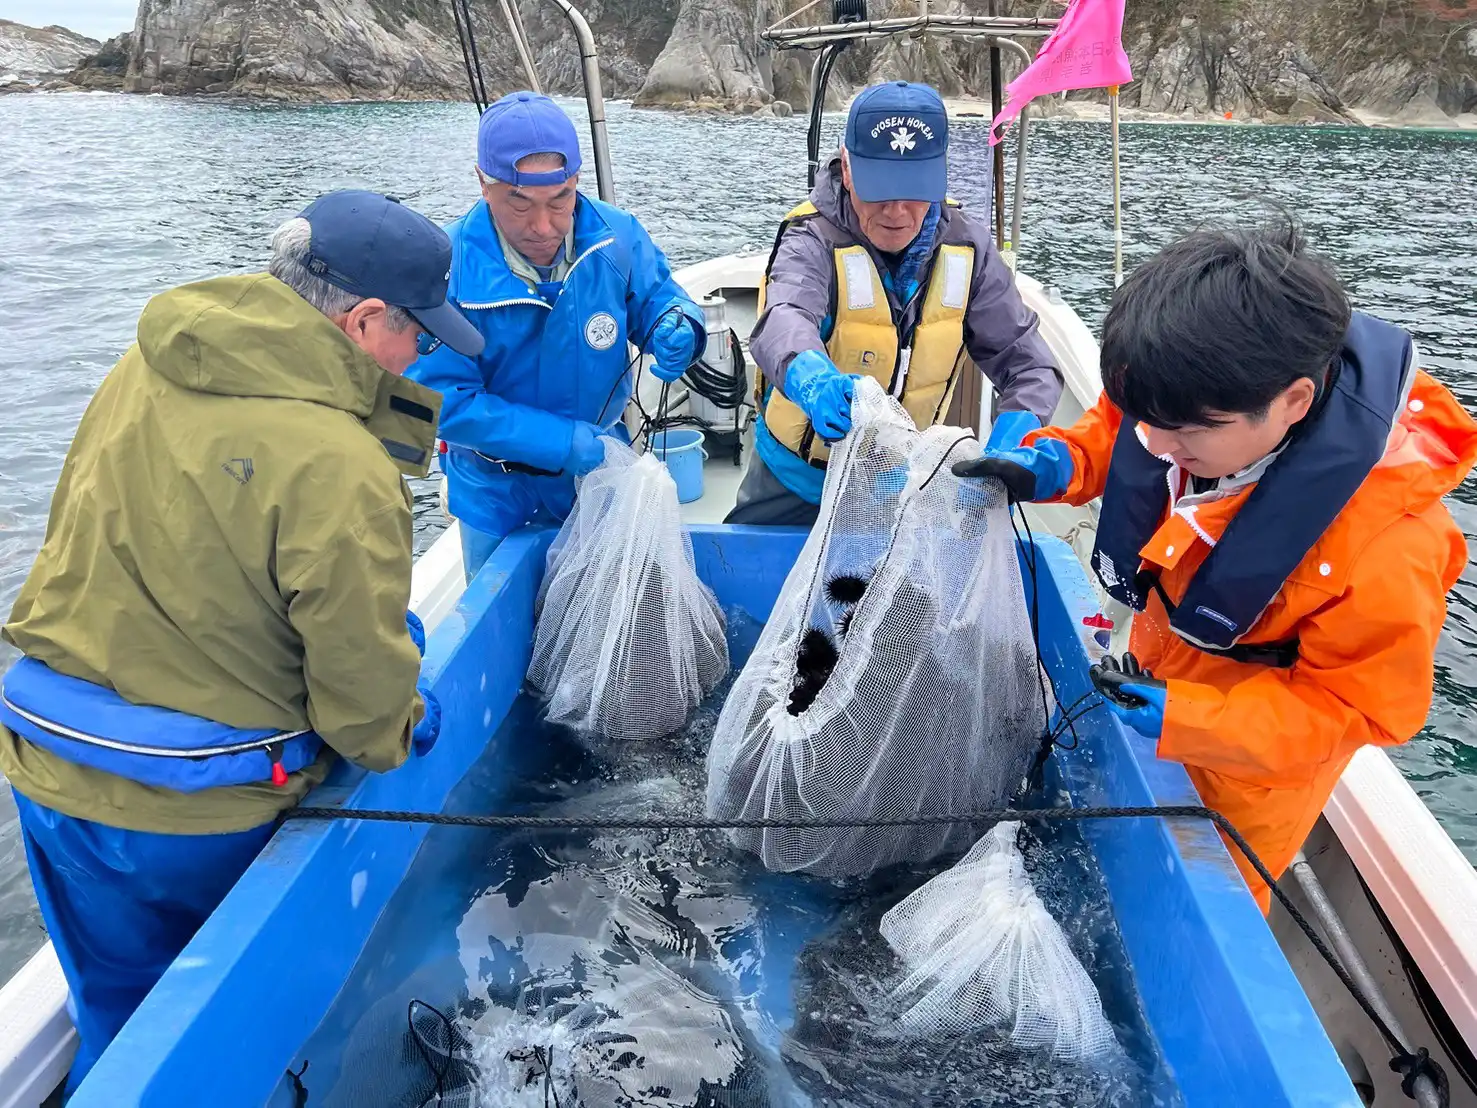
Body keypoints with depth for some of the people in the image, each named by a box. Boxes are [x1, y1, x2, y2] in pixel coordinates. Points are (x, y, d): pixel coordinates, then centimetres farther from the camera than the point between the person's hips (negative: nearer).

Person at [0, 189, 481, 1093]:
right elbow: (360, 677, -19)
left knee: (117, 1021, 27)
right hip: (195, 813, -6)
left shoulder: (146, 370, -4)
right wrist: (396, 736, 2)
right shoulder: (340, 474, -28)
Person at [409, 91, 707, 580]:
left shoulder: (616, 236, -18)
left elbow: (658, 299, 0)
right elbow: (444, 400, -26)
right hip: (498, 494, -2)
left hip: (602, 469, 2)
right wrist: (564, 441, -31)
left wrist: (678, 327, -25)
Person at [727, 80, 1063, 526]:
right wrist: (812, 379, -68)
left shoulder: (967, 246, -10)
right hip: (796, 486, -3)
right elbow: (784, 321, -44)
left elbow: (1028, 364, -8)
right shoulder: (813, 241, -22)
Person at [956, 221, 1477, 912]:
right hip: (1162, 666, 5)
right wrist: (1053, 464, -25)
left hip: (1254, 746, -5)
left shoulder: (1387, 544, -40)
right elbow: (1114, 429, -3)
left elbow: (1357, 705, -26)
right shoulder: (1202, 402, -26)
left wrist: (1185, 718, -35)